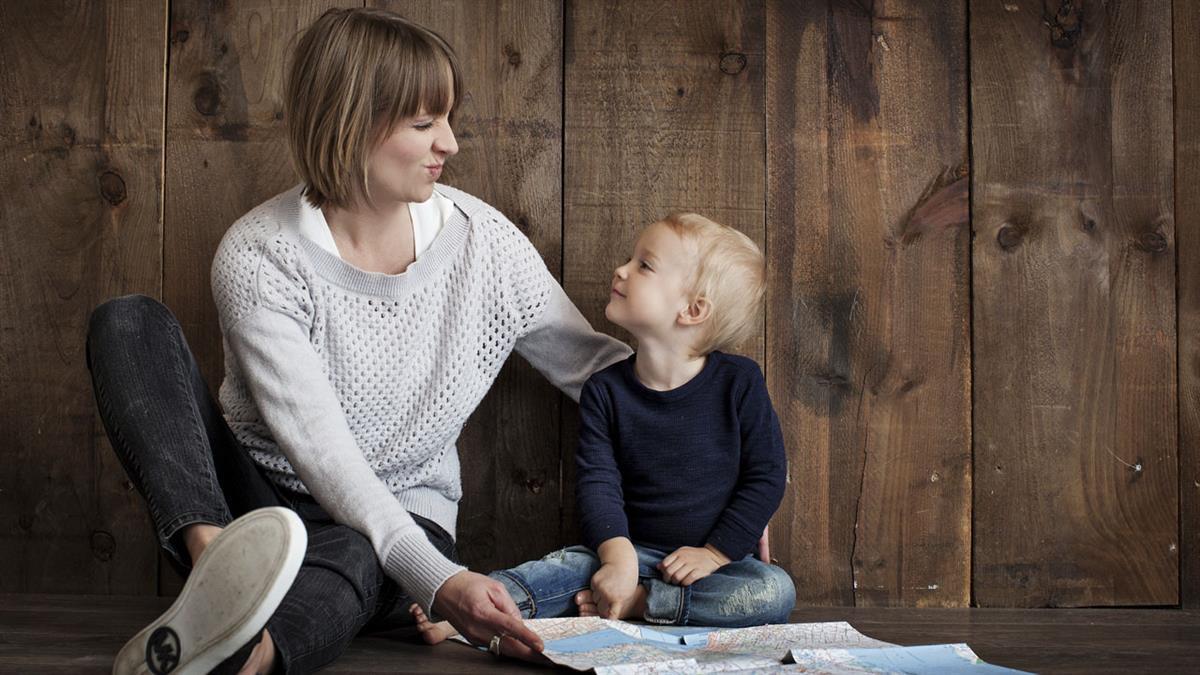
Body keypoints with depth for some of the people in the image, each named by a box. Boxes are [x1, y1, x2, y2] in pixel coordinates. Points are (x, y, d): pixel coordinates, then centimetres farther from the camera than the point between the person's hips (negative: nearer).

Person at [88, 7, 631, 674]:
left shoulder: (483, 239, -5)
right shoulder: (258, 256, -16)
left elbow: (591, 364, 6)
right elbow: (317, 444, -25)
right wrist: (436, 579, -38)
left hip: (401, 522, 1)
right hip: (252, 494, 0)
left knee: (355, 559, -39)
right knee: (129, 323, -22)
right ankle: (214, 556, -45)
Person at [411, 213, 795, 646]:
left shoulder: (738, 382, -8)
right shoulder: (605, 390, -1)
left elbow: (767, 476, -5)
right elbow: (598, 481, -9)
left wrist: (715, 553, -13)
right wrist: (618, 555, -26)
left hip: (720, 557, -1)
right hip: (636, 550, 2)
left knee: (776, 592, -30)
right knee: (572, 564, -26)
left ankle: (634, 602, -27)